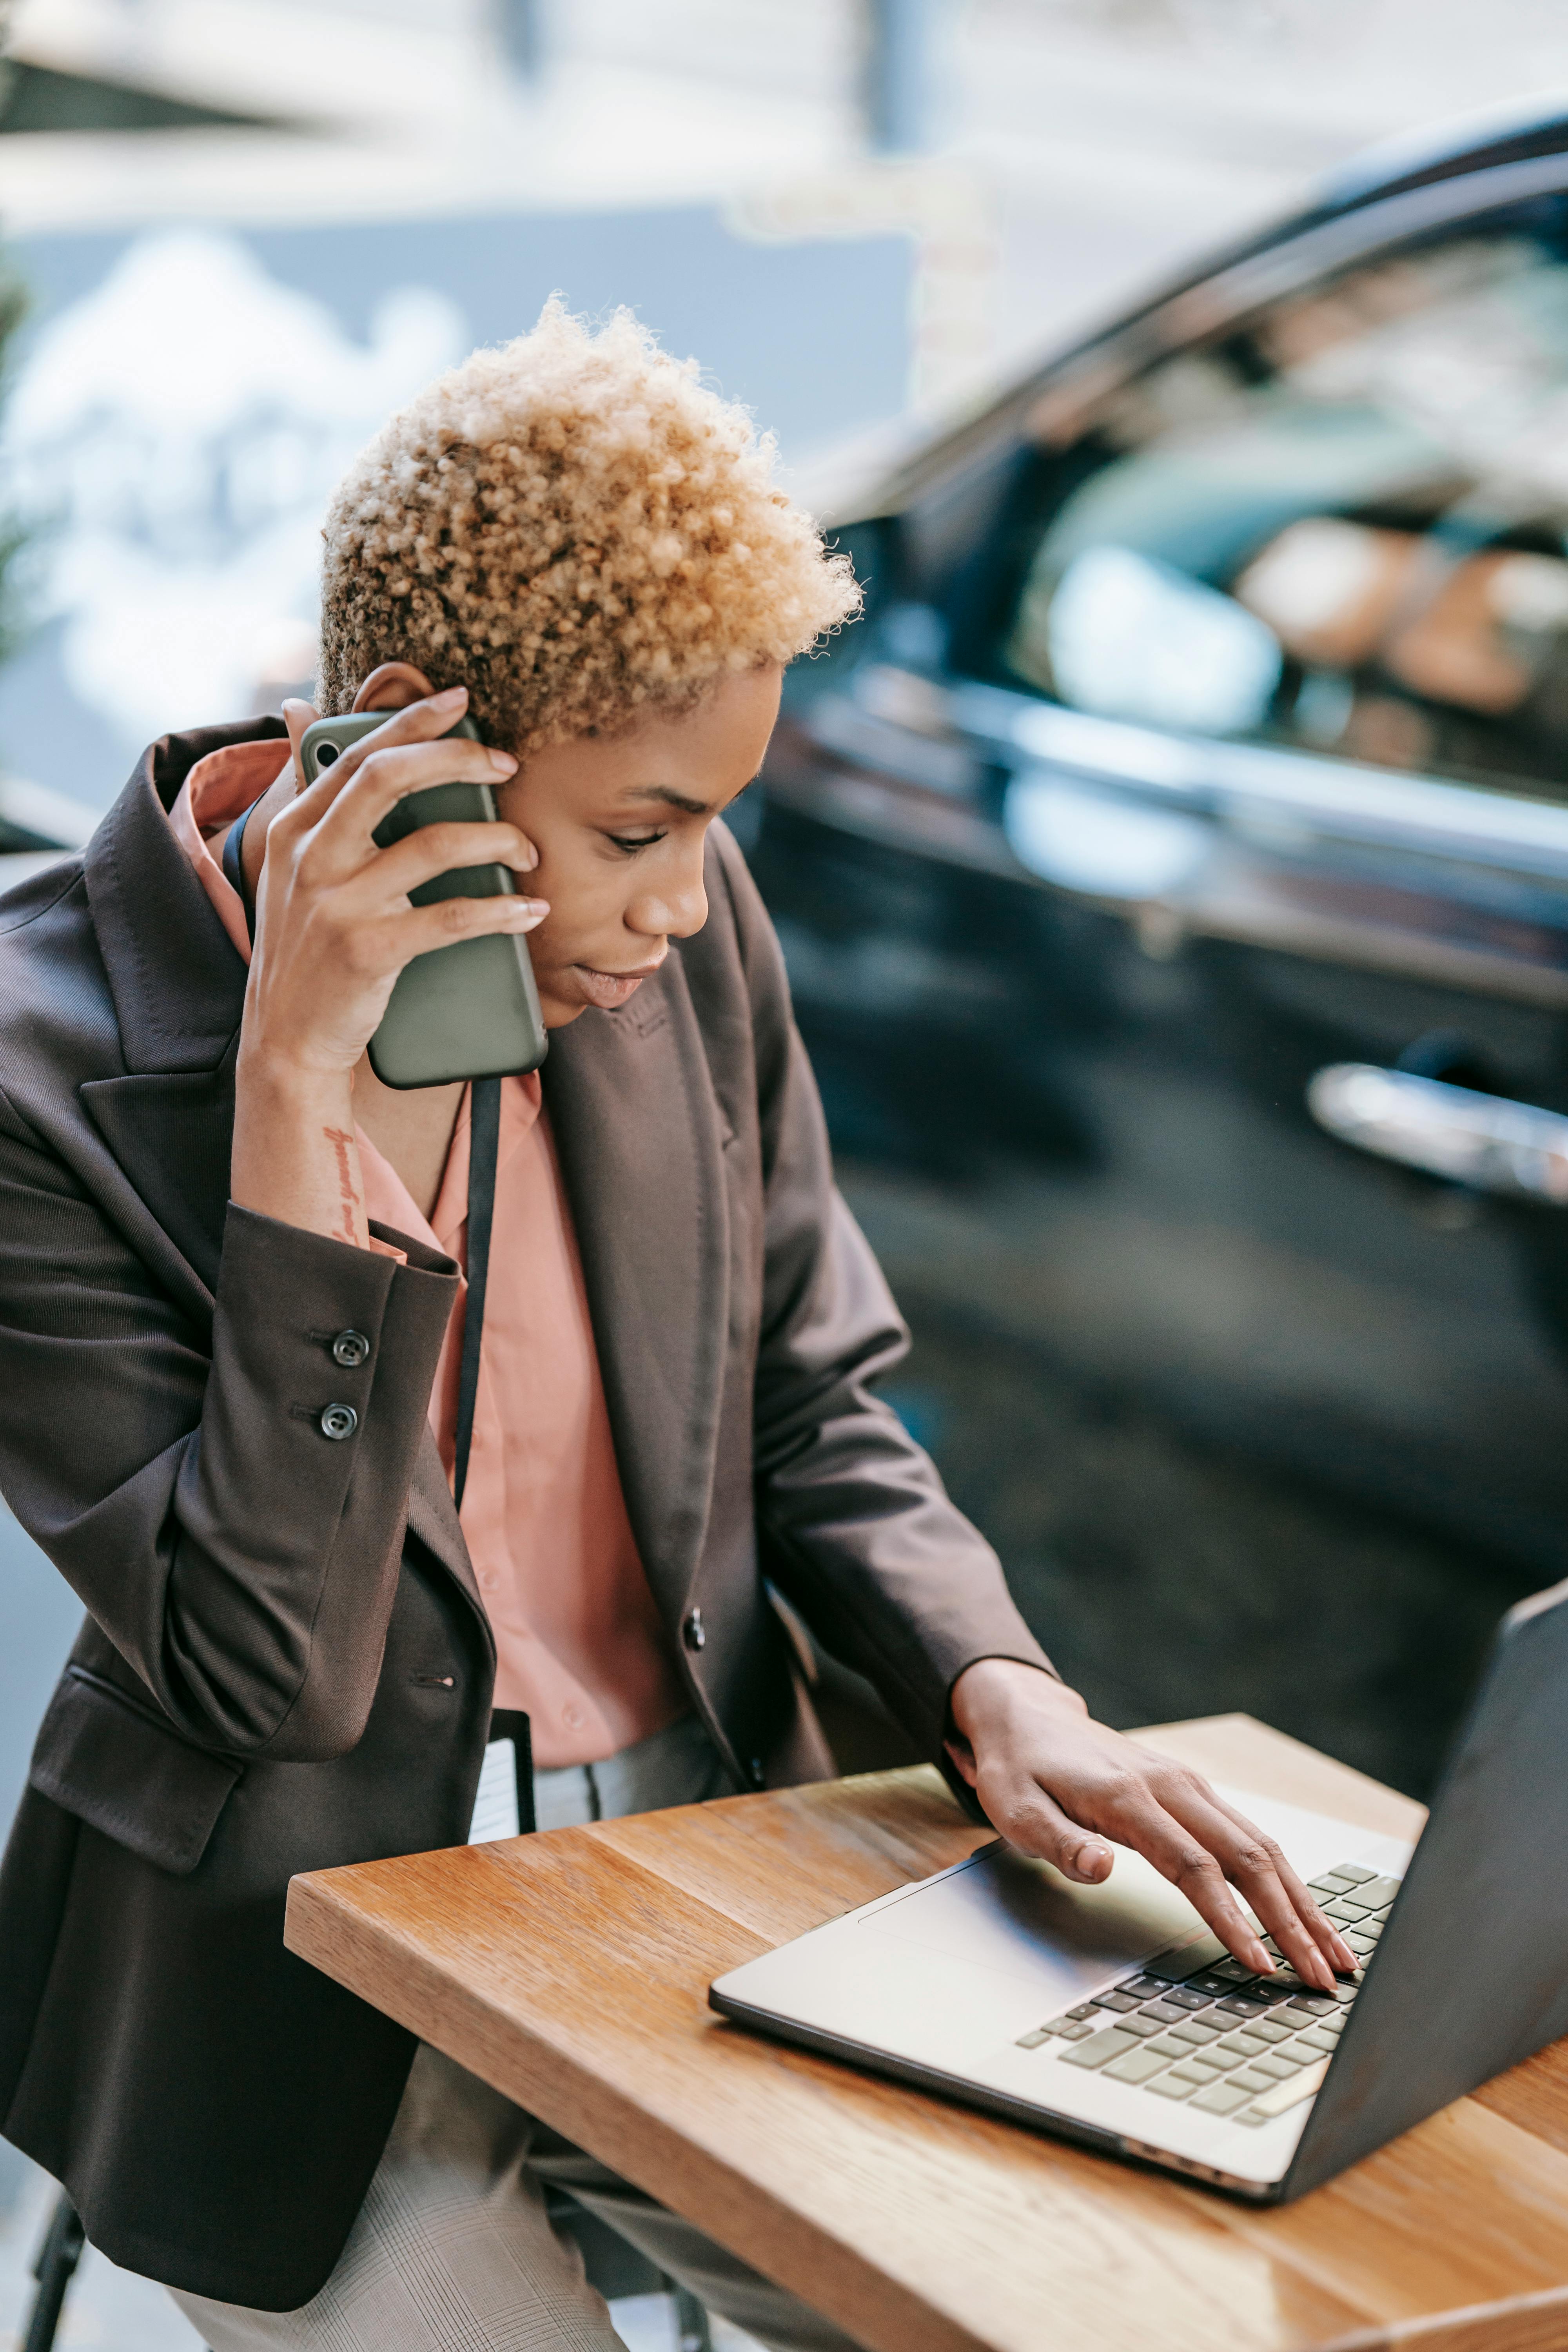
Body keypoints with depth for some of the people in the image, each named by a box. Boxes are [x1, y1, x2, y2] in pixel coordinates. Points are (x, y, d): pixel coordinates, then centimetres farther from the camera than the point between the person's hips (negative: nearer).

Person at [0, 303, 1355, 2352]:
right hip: (317, 1992, -4)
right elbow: (271, 1672, -23)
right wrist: (300, 1080, -29)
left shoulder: (681, 925, -4)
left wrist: (1001, 1696, -14)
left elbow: (816, 1418, 6)